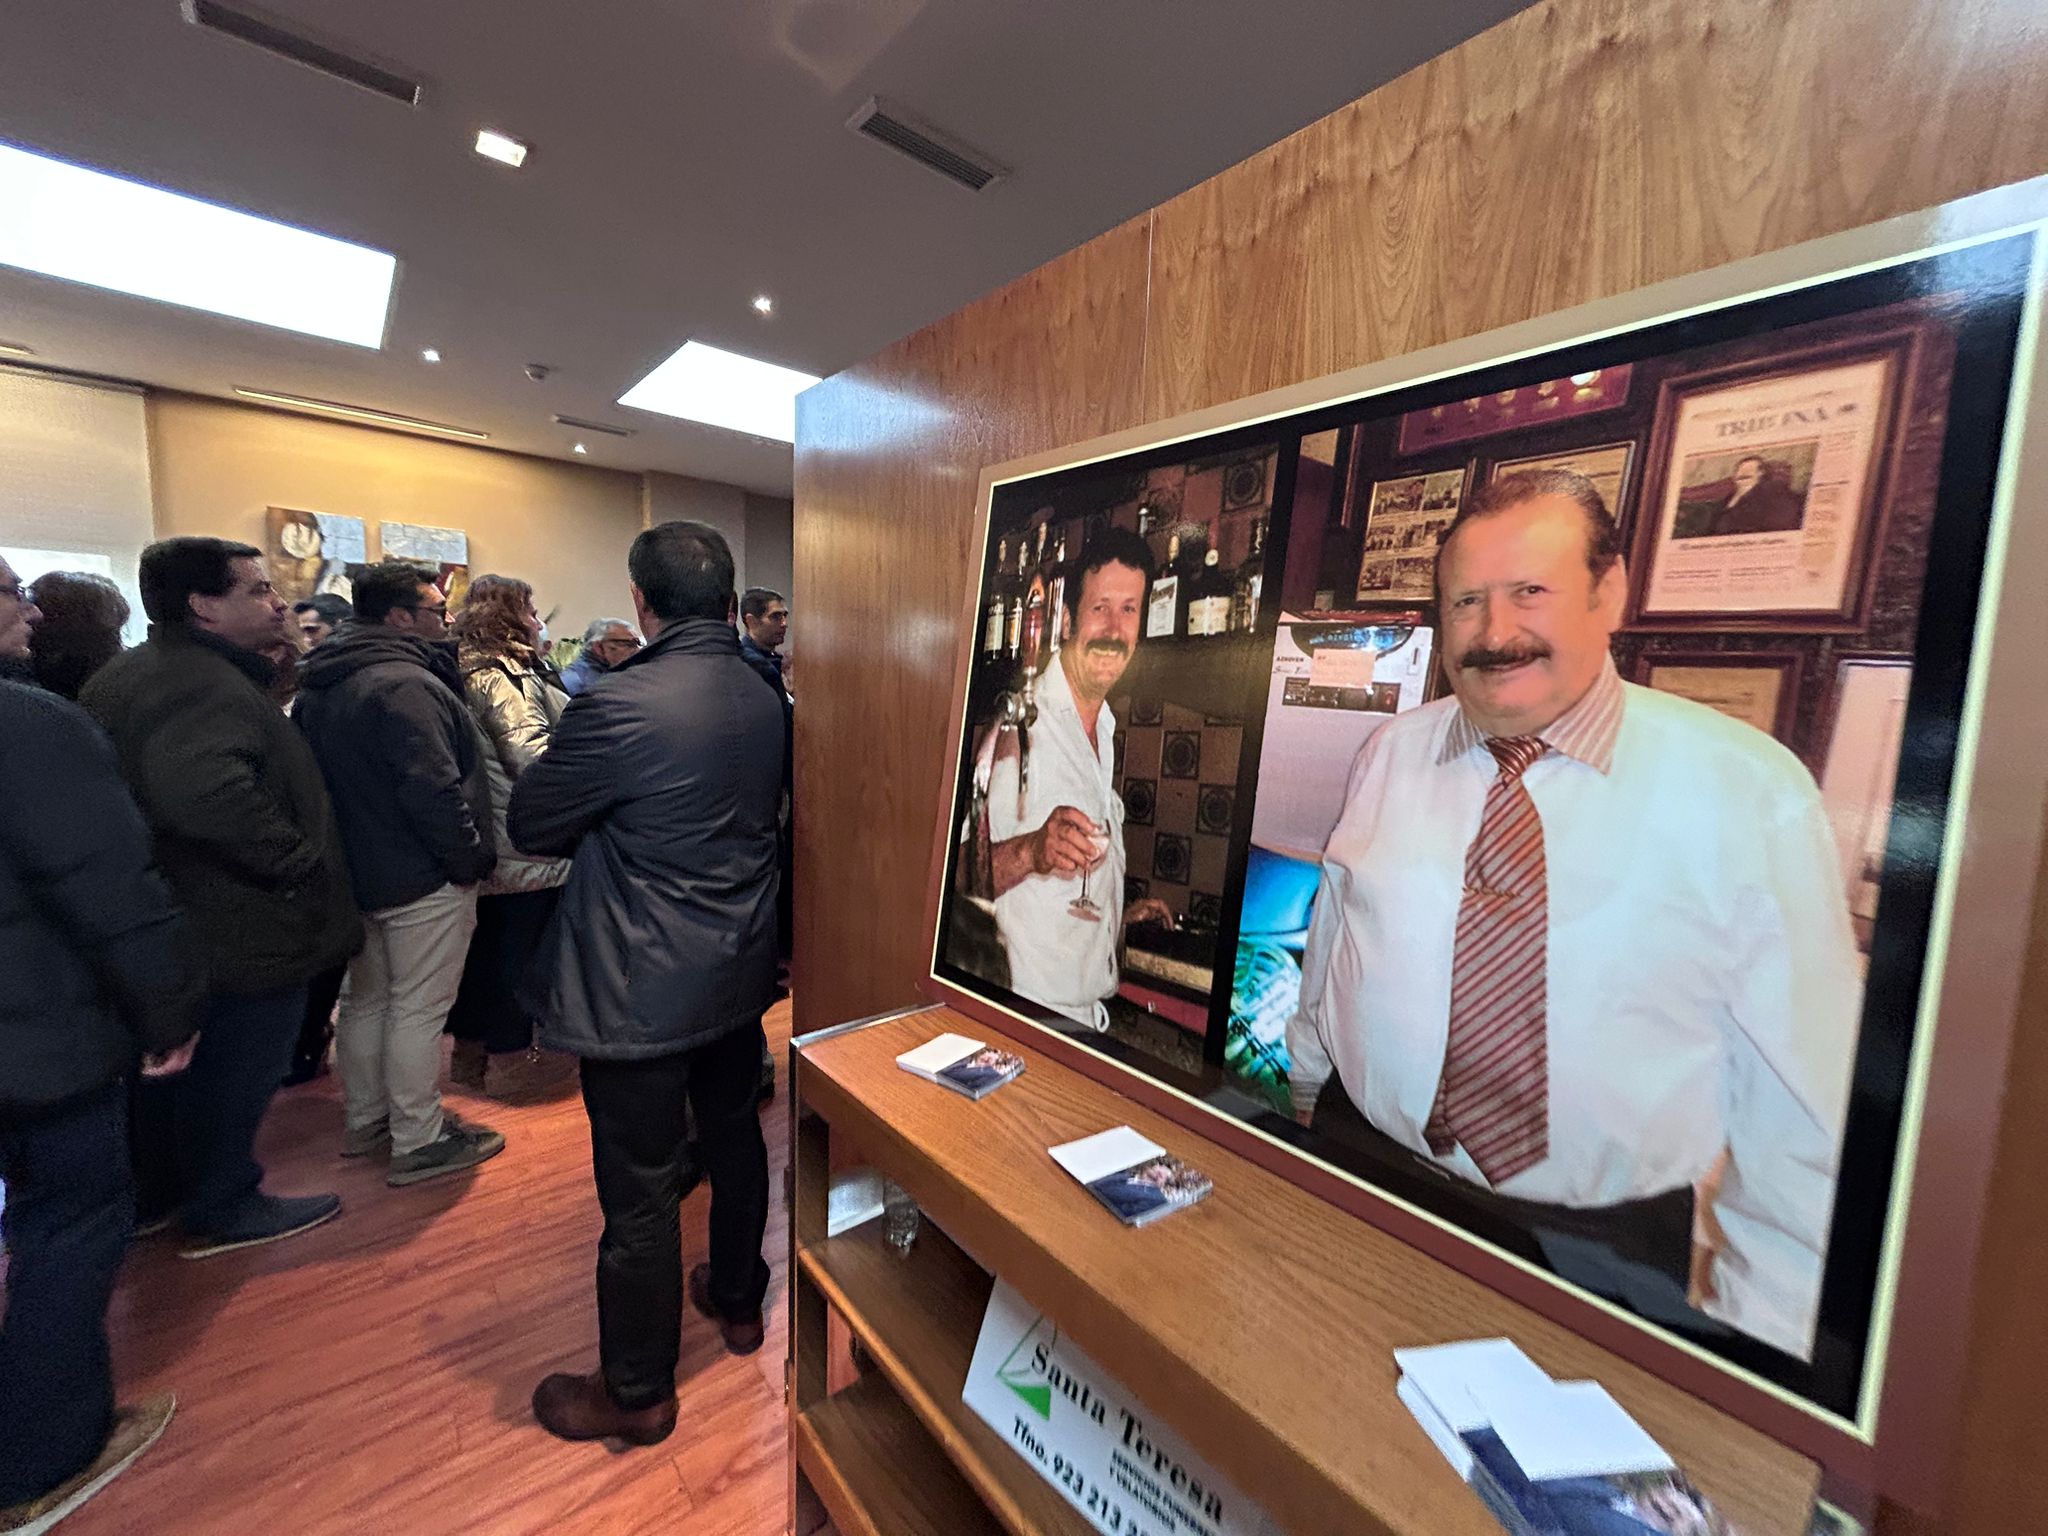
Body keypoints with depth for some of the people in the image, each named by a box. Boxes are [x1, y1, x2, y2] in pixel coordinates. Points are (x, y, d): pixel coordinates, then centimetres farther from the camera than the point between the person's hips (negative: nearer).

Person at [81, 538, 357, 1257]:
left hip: (171, 922, 10)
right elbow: (207, 793, -41)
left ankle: (154, 1194, 42)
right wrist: (296, 863, -28)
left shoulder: (130, 675, 10)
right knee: (235, 1071, 8)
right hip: (242, 931, -10)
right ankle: (223, 1211, 26)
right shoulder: (206, 686, -25)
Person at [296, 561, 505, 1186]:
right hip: (422, 878, -10)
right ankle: (418, 1142, 12)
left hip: (358, 870, 10)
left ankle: (364, 1121, 35)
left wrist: (348, 850, 21)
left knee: (368, 998, 21)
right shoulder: (404, 685, -22)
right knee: (419, 1009, 0)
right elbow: (433, 790, -26)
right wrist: (470, 859, -16)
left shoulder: (319, 687, 11)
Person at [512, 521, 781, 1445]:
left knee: (639, 1195, 11)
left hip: (643, 993, -7)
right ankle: (737, 1302, 47)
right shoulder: (763, 701, -1)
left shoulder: (623, 705, -23)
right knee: (734, 1138, 24)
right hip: (739, 970, 7)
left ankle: (636, 1393, 32)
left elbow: (528, 824, -11)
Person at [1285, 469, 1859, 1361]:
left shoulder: (1748, 790, -8)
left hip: (1613, 1256, 0)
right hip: (1365, 1176, 1)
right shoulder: (1389, 757, -1)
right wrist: (1309, 1117, 14)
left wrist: (1768, 1319, -2)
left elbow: (1804, 1079, -4)